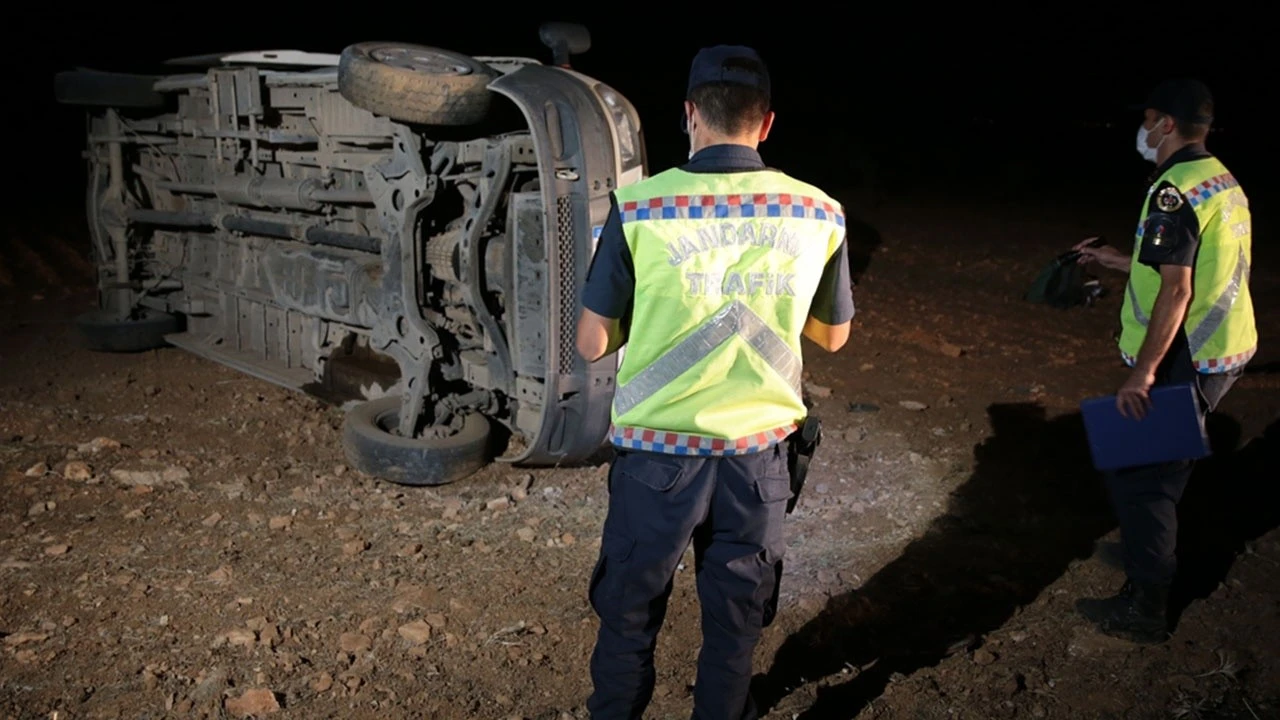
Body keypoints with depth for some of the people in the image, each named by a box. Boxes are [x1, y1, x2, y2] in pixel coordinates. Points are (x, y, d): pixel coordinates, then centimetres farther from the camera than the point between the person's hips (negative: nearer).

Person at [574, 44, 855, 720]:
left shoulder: (637, 208, -13)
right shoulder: (819, 214, -5)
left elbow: (592, 345, -6)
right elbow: (832, 336, 8)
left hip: (658, 455, -2)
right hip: (758, 454, 2)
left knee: (628, 620, 18)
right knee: (735, 628, 20)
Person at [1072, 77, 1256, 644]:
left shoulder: (1175, 192, -20)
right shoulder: (1224, 182, 11)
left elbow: (1176, 290, -25)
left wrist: (1144, 371, -24)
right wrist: (1118, 261, 25)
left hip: (1183, 361, -10)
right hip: (1224, 352, 10)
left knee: (1139, 475, -2)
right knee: (1166, 463, 25)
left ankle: (1143, 608, 6)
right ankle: (1148, 552, 43)